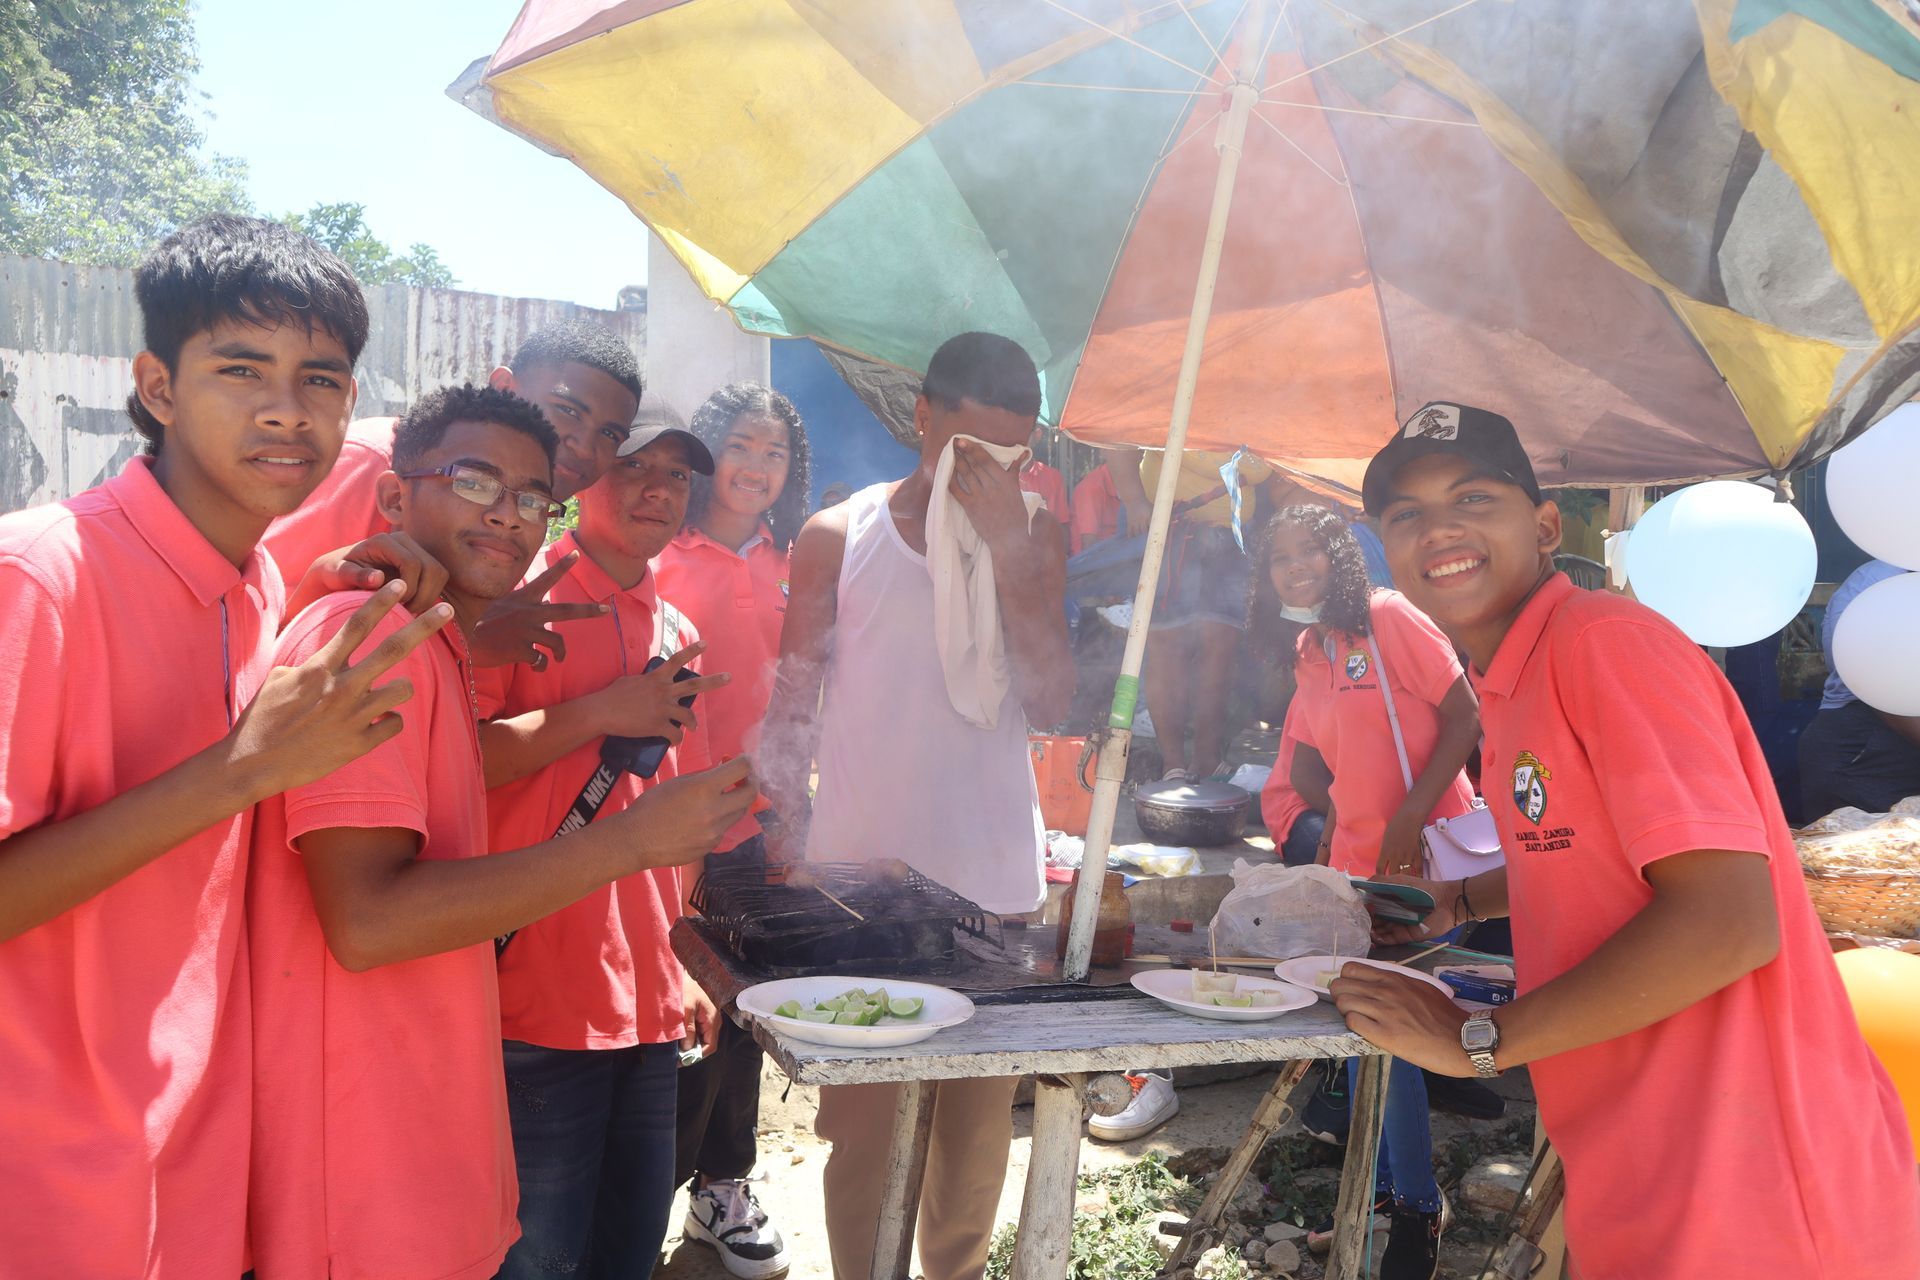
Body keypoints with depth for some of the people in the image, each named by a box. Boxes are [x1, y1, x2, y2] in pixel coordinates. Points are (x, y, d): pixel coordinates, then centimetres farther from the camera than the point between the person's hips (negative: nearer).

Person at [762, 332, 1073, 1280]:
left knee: (981, 1125, 14)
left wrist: (1005, 550, -15)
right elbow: (790, 713, 3)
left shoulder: (1031, 537, 5)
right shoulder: (837, 538, 0)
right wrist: (786, 864, -2)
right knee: (862, 1124, 8)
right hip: (859, 882, -2)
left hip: (995, 887, 2)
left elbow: (1050, 704, -6)